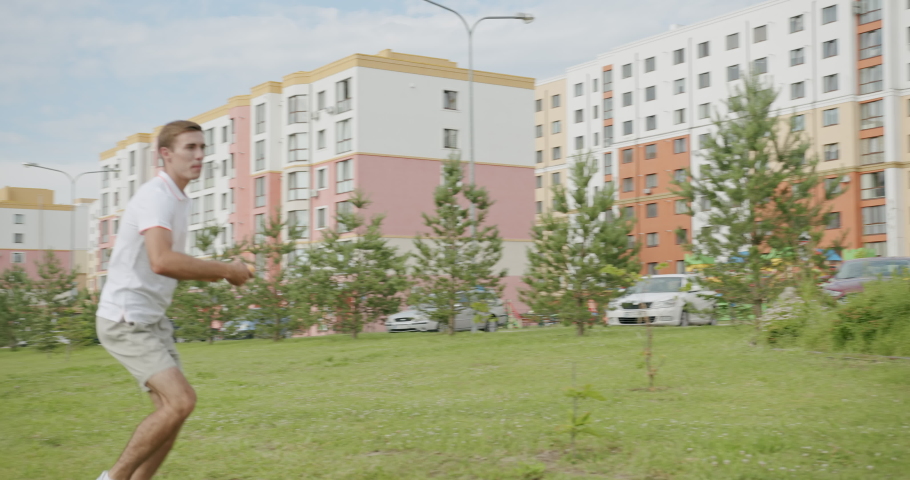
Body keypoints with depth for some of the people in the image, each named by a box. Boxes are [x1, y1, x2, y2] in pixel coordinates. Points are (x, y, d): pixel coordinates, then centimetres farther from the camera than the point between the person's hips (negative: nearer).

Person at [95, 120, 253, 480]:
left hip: (152, 320, 10)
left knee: (173, 409, 5)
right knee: (181, 401, -17)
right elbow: (161, 262, -33)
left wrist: (222, 274, 5)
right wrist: (225, 269, -23)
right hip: (125, 320, -10)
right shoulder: (156, 196, -16)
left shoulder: (178, 201, 14)